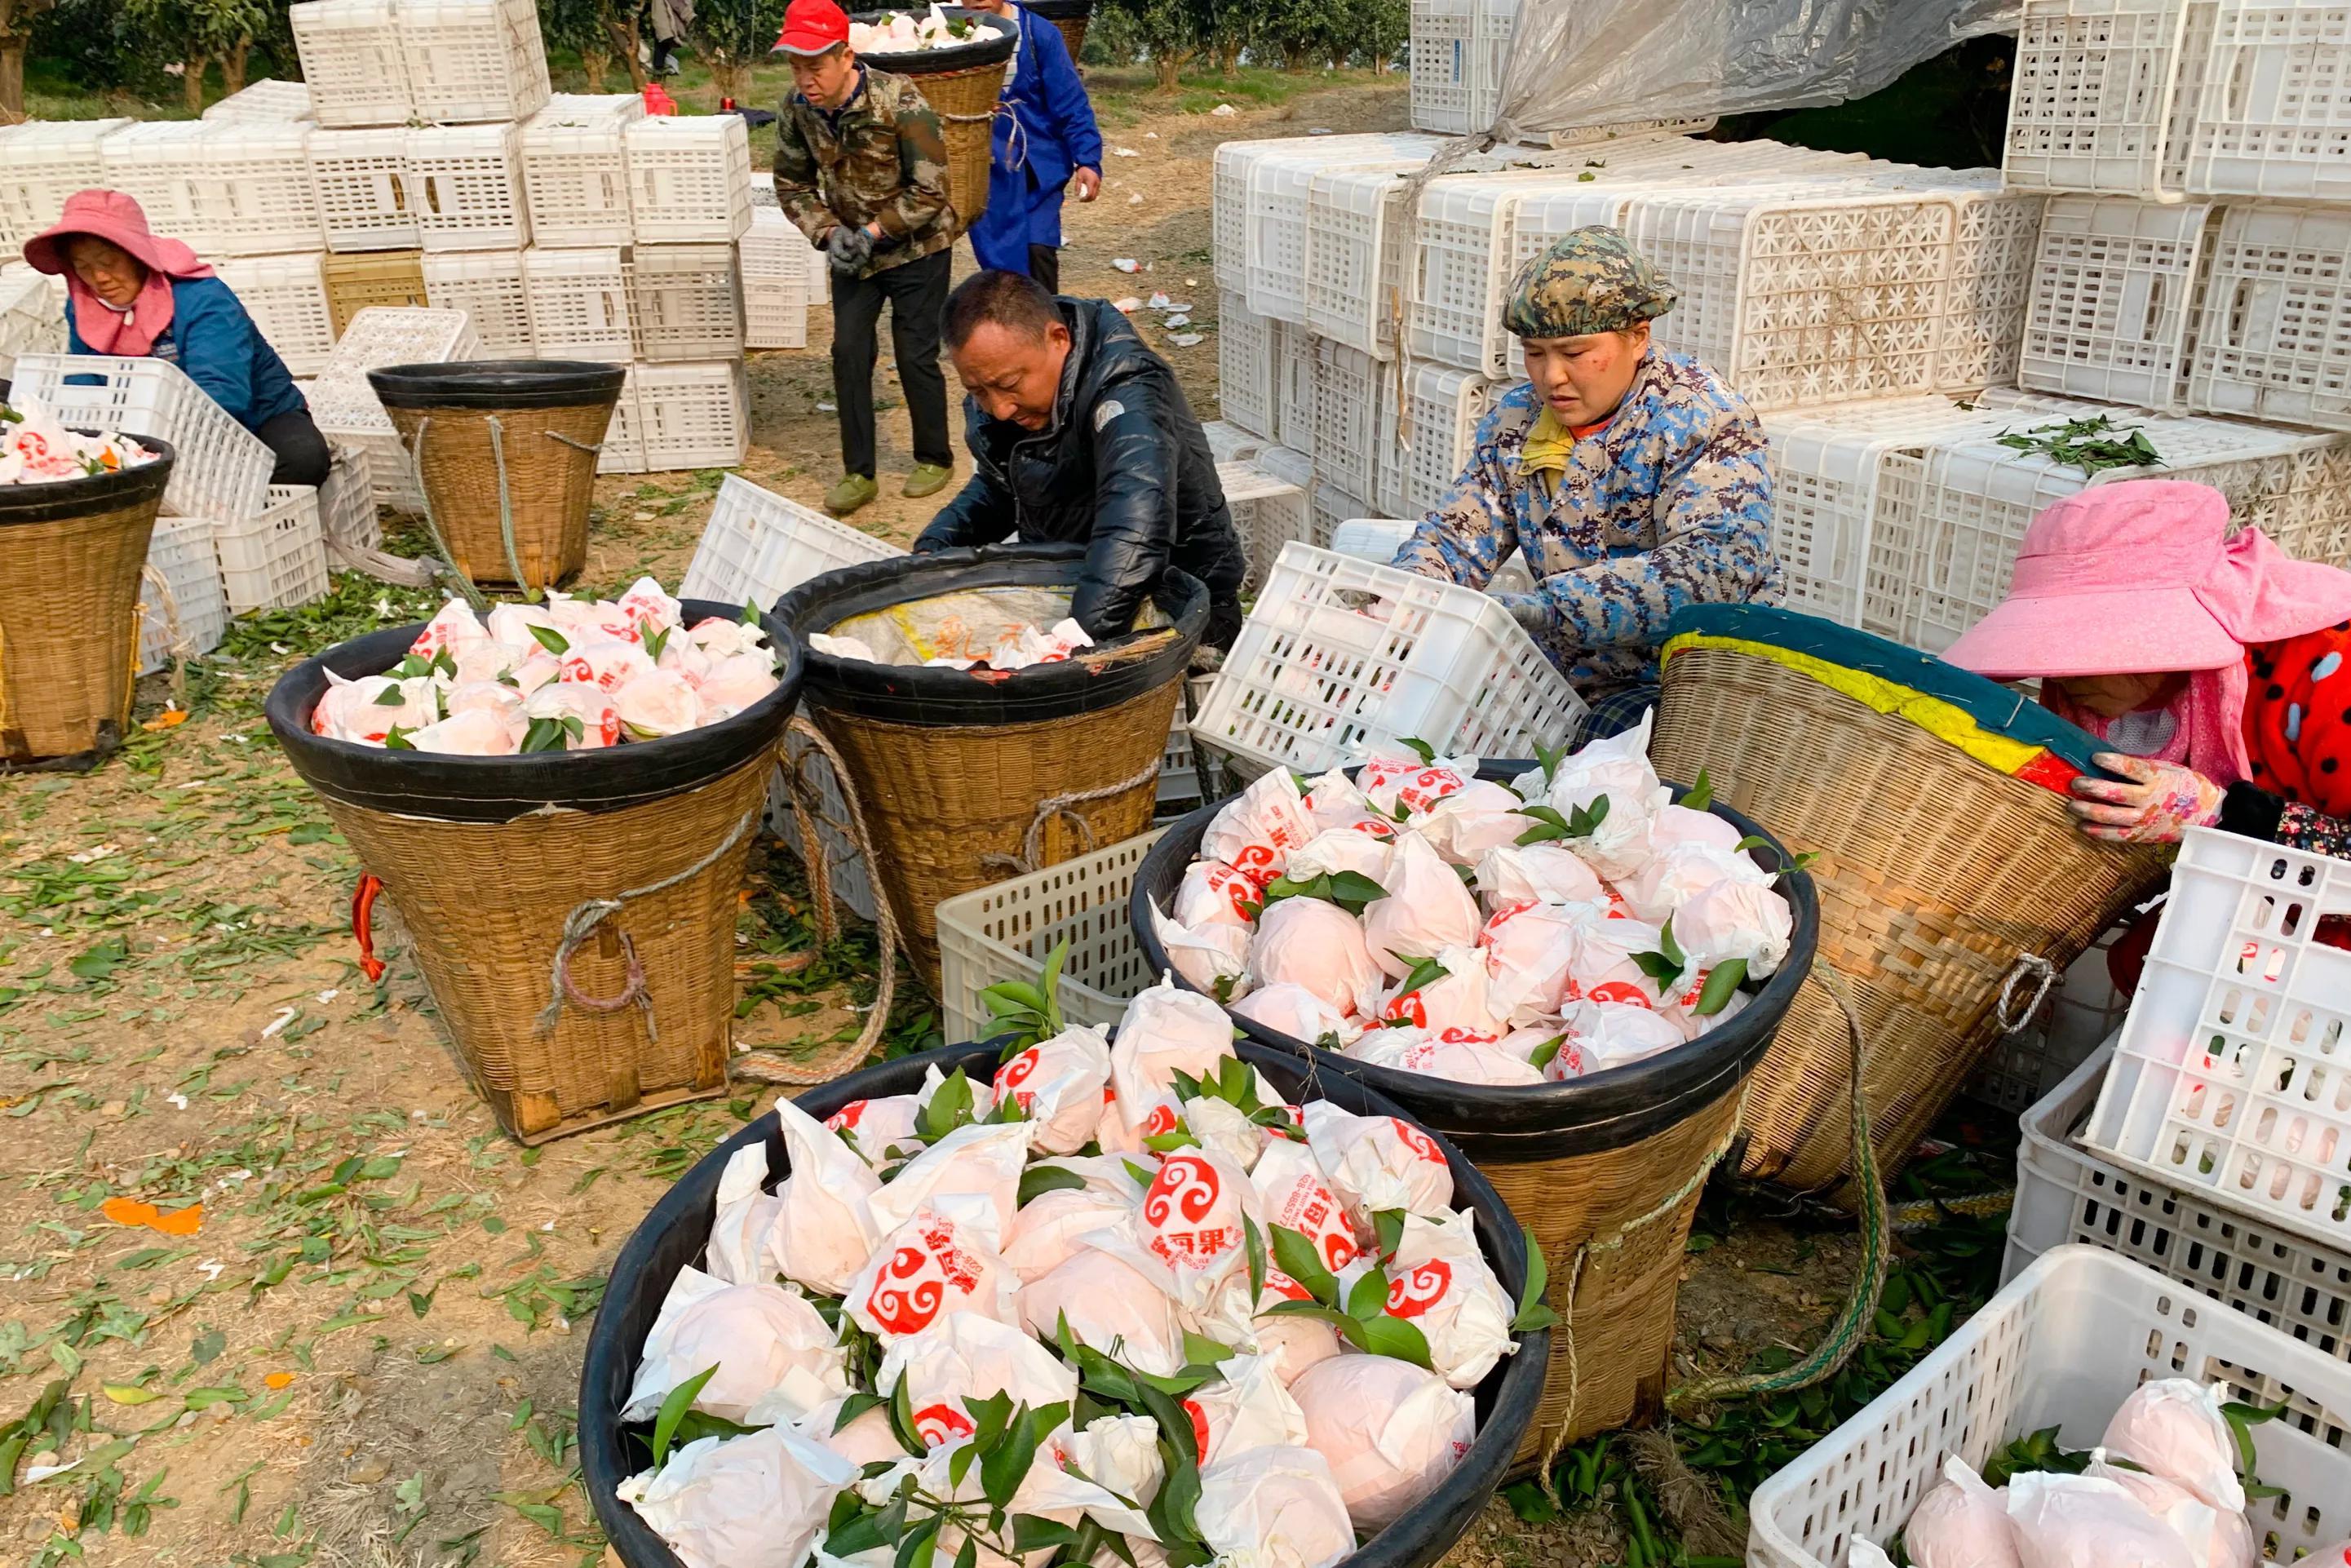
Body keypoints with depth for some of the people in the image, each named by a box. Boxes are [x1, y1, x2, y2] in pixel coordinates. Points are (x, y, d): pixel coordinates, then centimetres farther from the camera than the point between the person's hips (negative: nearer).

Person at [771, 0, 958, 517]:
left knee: (915, 355, 1)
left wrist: (875, 231, -25)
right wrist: (828, 233, -14)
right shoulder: (798, 108, -11)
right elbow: (792, 184, 2)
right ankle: (858, 473, 9)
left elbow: (930, 189, -22)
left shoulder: (899, 102, -25)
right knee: (849, 352, 0)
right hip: (852, 248, 4)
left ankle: (934, 459, 22)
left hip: (917, 247, -4)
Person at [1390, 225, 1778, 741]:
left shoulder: (1701, 416, -13)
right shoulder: (1515, 418, 7)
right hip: (1564, 677, 6)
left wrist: (1546, 607, -36)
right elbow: (1456, 535, 8)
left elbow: (1721, 565, -28)